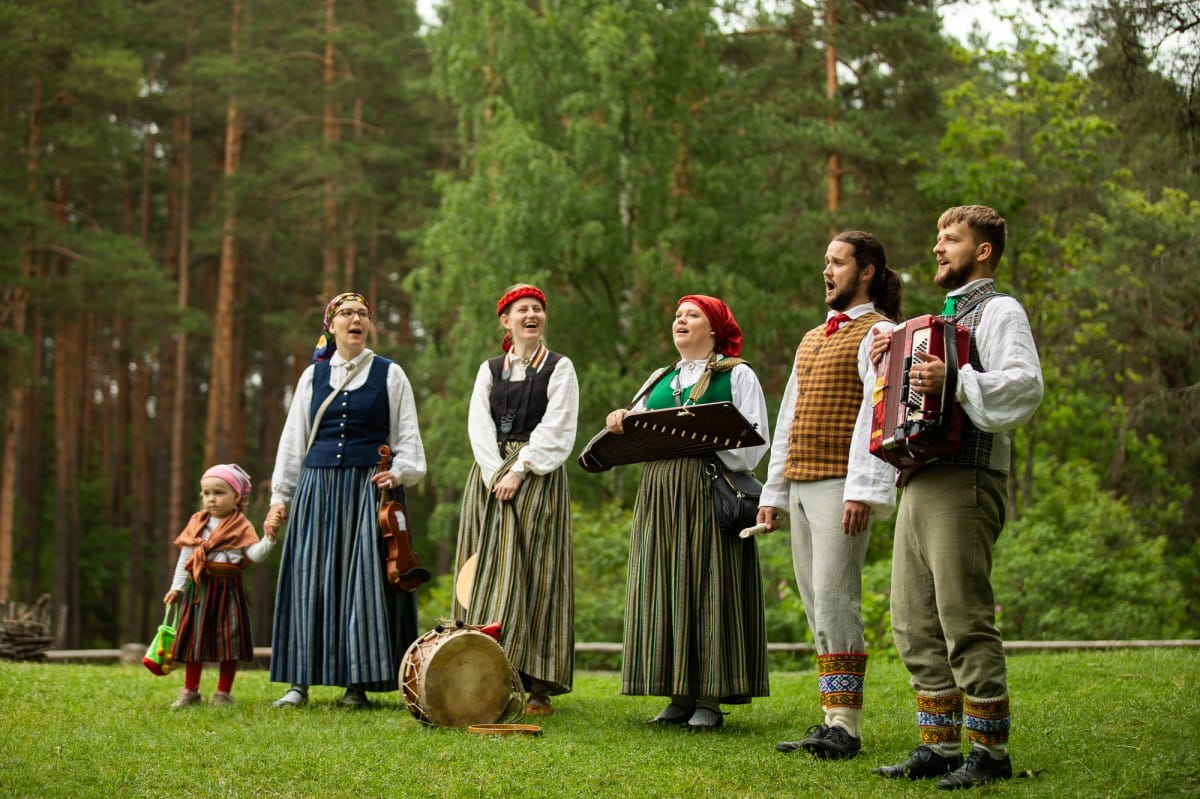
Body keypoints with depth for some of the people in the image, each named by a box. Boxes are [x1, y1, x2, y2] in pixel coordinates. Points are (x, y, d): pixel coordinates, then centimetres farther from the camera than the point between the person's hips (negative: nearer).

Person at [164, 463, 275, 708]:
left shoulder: (241, 526, -4)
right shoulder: (197, 523, 7)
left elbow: (256, 554, -15)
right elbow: (185, 557, 11)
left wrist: (269, 538, -31)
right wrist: (177, 586, 10)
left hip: (227, 589, -3)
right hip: (199, 588, 3)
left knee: (229, 640, 1)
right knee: (193, 639, 9)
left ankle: (223, 693, 14)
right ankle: (190, 691, 21)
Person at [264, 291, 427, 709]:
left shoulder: (389, 375, 6)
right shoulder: (313, 376, 12)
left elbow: (407, 436, 7)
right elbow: (293, 439, 14)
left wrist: (398, 471, -11)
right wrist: (280, 496, 10)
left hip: (369, 487, -2)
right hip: (317, 488, 2)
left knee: (365, 578, -6)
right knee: (310, 579, -1)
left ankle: (358, 683, -1)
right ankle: (300, 682, 3)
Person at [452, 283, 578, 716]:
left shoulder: (559, 368, 5)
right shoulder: (489, 369, 15)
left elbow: (555, 429, -6)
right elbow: (479, 425, 4)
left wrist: (518, 471, -15)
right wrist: (497, 473, -11)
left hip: (537, 477, -4)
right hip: (490, 476, 4)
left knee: (531, 574, -8)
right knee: (487, 571, -1)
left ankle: (538, 686, -8)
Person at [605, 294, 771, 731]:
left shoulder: (737, 375, 5)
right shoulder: (660, 380, 22)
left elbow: (754, 439, -3)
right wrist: (621, 422, -5)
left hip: (711, 496, -5)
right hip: (660, 495, 6)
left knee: (709, 589, -7)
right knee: (665, 591, 2)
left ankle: (710, 699, -3)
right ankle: (680, 695, 8)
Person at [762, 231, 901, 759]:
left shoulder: (878, 333, -3)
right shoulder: (811, 339, 23)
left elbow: (879, 414, -13)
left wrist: (863, 490, -22)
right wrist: (773, 492, 19)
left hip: (840, 488, -8)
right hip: (801, 489, 8)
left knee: (835, 602, -12)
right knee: (816, 609, 7)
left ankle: (845, 726, -9)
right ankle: (831, 721, 11)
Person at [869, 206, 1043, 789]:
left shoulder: (999, 311, -1)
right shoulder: (940, 317, 26)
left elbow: (1026, 385, -17)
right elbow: (908, 395, 30)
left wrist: (955, 381, -27)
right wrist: (887, 364, 12)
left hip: (964, 482, -9)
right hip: (919, 479, 9)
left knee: (965, 620, -9)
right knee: (915, 622, 8)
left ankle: (989, 750, -2)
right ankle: (940, 745, 15)